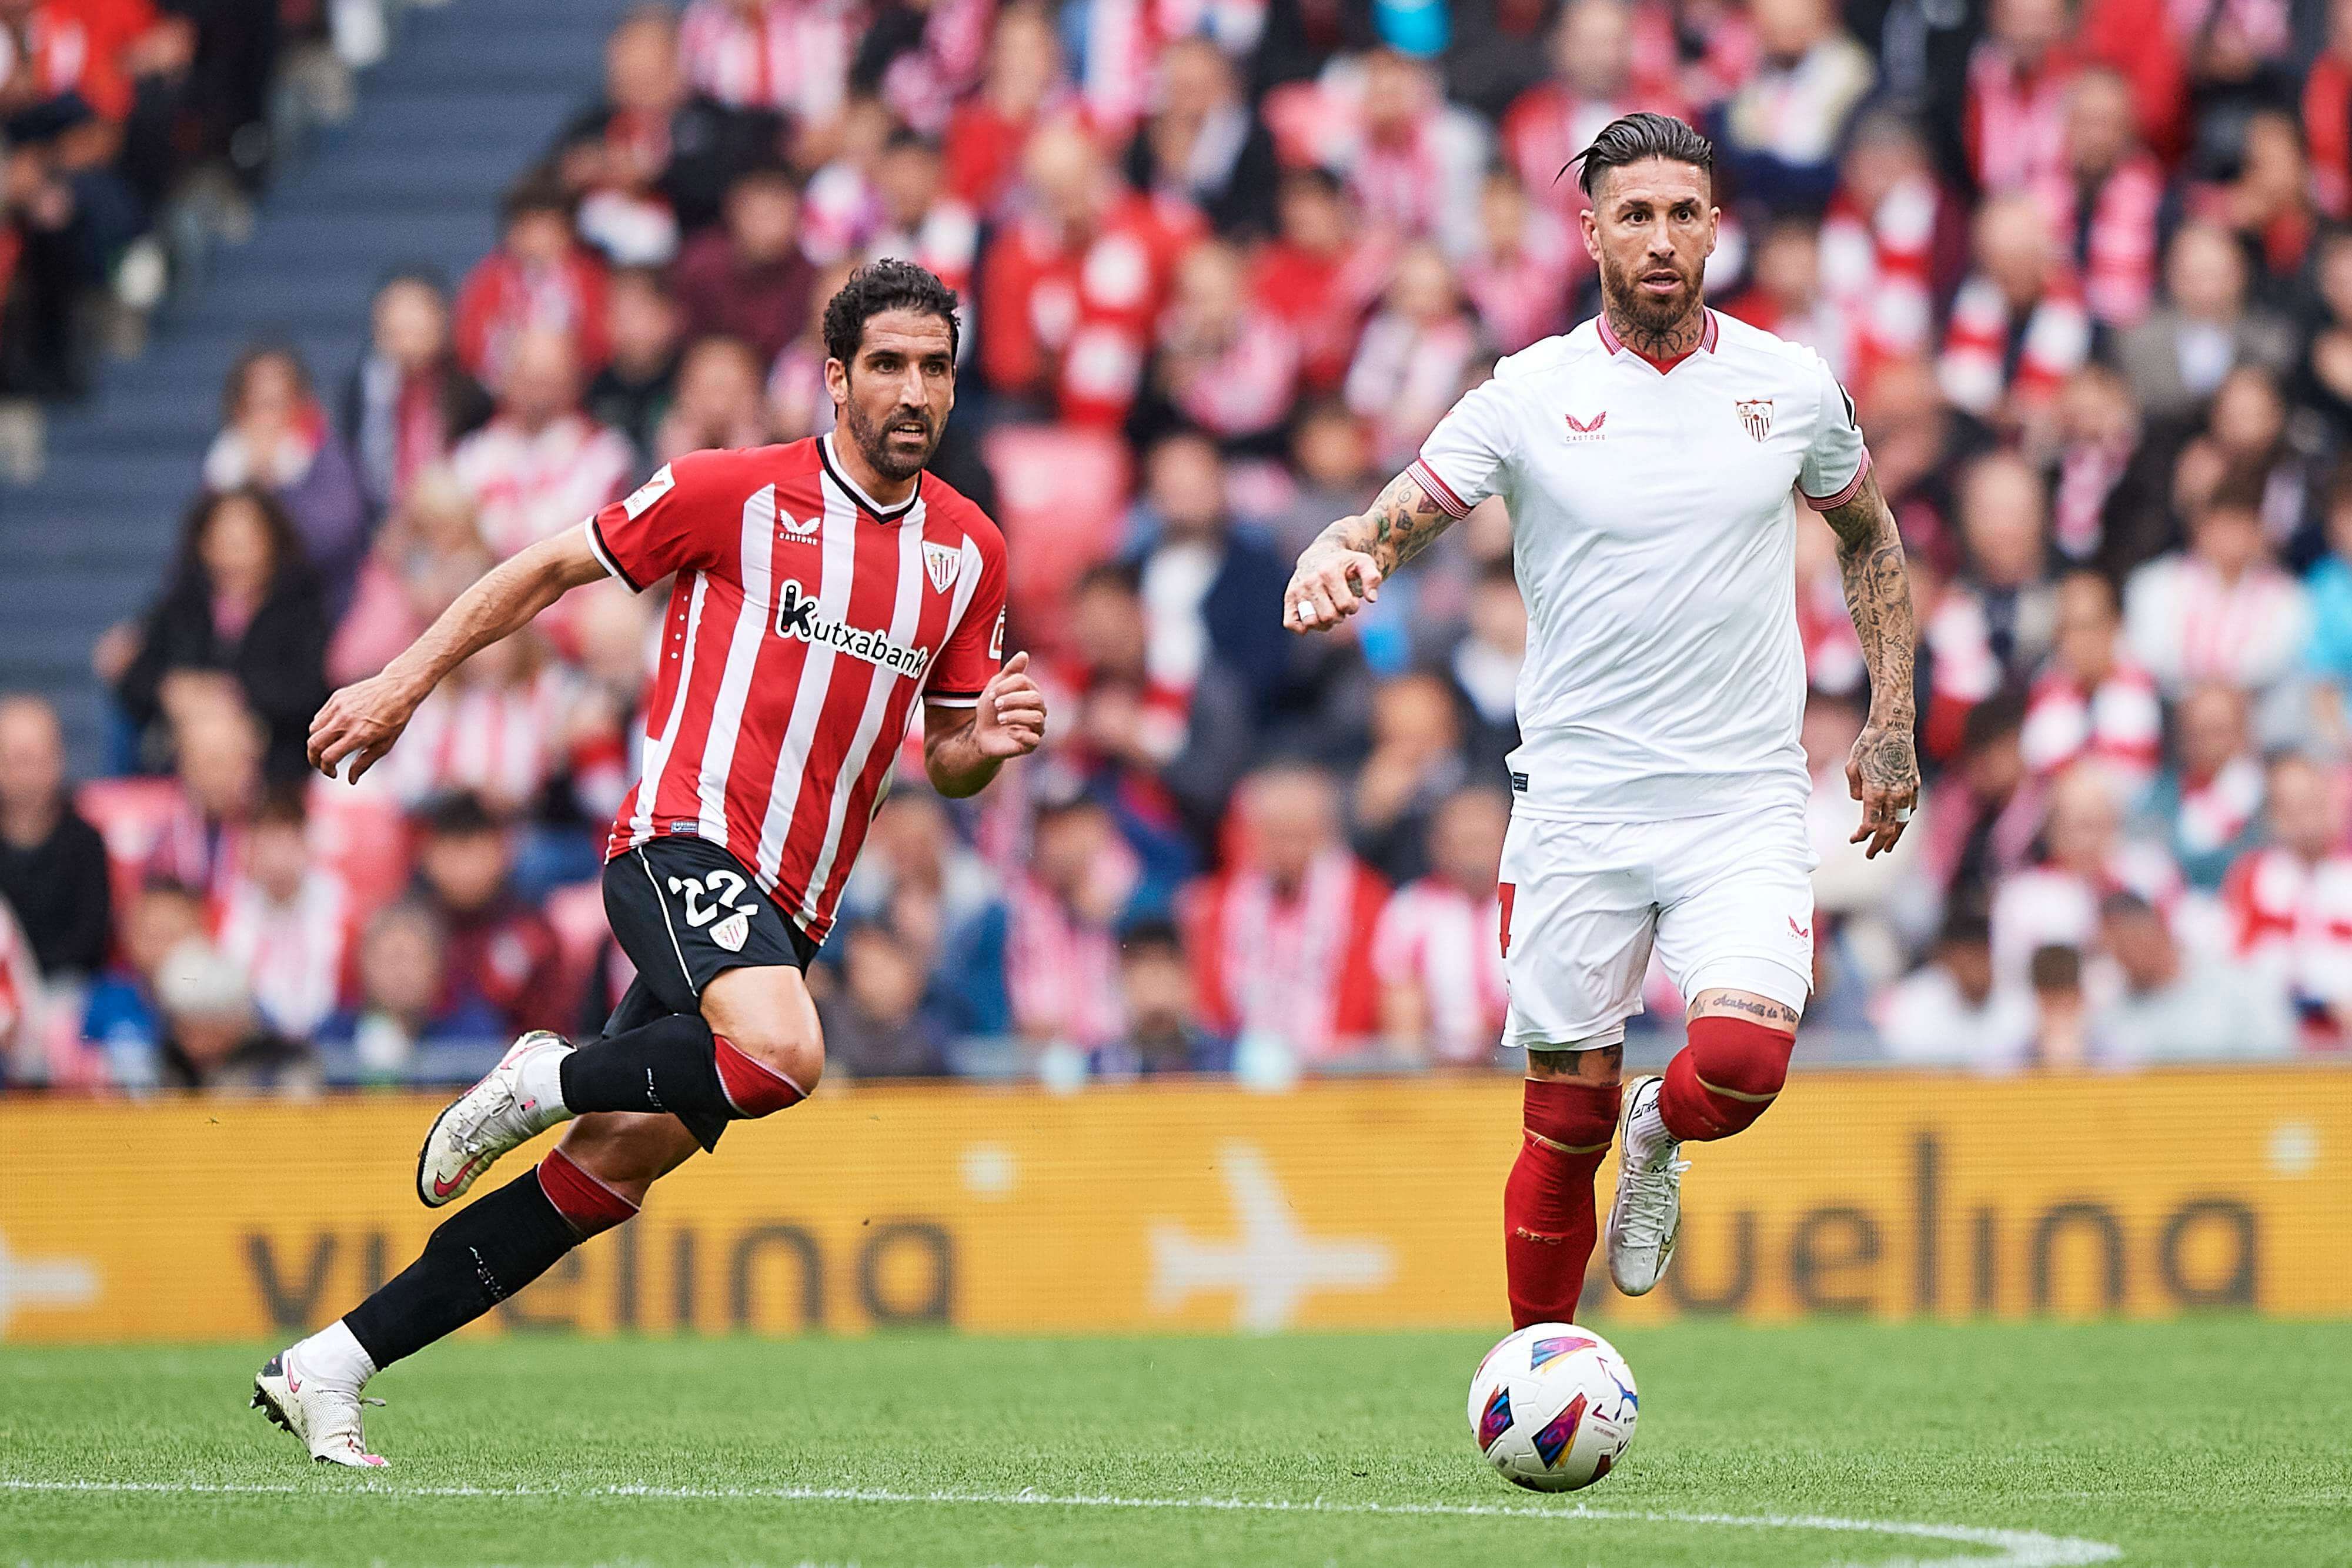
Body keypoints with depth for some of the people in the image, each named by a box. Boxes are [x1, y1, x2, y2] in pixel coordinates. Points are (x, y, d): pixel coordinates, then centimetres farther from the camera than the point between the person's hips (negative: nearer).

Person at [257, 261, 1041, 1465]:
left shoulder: (969, 554, 12)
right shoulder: (735, 493, -3)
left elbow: (943, 760, 20)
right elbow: (552, 568, 8)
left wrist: (986, 743, -3)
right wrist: (406, 681, 5)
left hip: (782, 913, 6)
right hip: (687, 840, -6)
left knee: (610, 1171, 1)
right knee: (782, 1055, -35)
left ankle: (328, 1367, 10)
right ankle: (547, 1079, -6)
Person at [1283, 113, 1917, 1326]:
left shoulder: (1791, 385, 4)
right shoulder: (1531, 395, -2)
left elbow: (1868, 537, 20)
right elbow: (1394, 520, -3)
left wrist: (1892, 723, 13)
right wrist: (1335, 555, -28)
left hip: (1743, 804, 0)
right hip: (1577, 806, 0)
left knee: (1743, 1061, -22)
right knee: (1565, 1124, 1)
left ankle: (1659, 1133, 13)